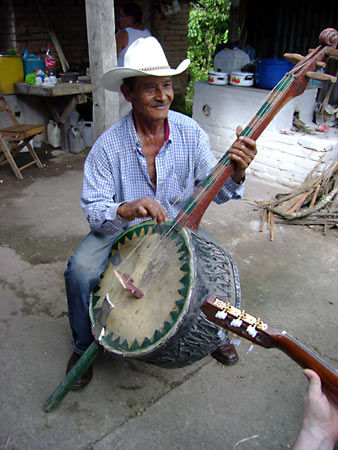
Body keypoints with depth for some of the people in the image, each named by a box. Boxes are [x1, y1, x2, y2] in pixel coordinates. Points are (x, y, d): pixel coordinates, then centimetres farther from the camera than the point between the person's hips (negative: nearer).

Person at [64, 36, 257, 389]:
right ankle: (82, 347, 8)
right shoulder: (109, 145, -20)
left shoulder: (189, 132, -12)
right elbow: (93, 210, -21)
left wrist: (235, 173, -34)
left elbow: (214, 192, -11)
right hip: (121, 228, -1)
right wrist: (125, 210, -43)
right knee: (81, 270, -24)